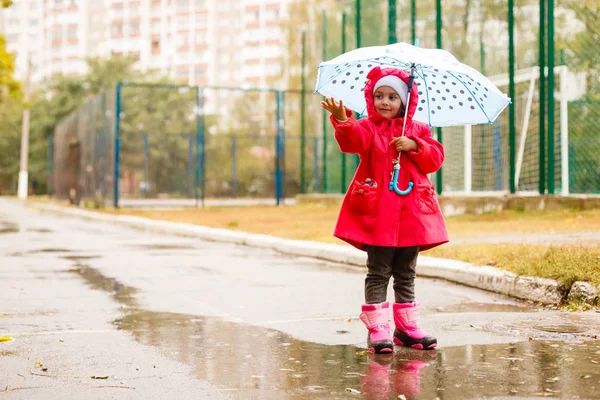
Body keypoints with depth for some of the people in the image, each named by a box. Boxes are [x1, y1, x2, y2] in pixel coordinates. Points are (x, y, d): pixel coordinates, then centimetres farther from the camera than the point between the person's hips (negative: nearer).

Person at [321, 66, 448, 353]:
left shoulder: (417, 130, 12)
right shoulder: (367, 128, 1)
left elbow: (436, 158, 4)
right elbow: (353, 141, -22)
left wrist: (414, 146, -13)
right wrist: (343, 121, -43)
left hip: (411, 212, 3)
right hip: (377, 212, -3)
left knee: (406, 273, 12)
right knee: (378, 272, -2)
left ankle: (407, 326, 21)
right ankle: (377, 329, 2)